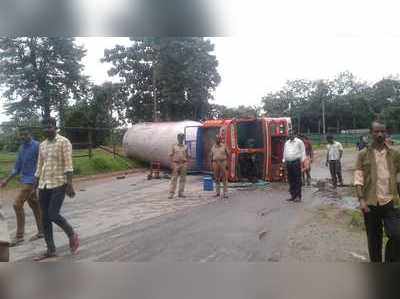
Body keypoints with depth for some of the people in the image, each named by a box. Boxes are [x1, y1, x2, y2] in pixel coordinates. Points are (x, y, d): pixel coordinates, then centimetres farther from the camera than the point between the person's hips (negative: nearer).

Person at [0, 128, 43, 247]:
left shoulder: (37, 146, -13)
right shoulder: (21, 148, 12)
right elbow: (17, 167, 19)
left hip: (32, 180, -8)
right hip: (25, 180, 8)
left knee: (17, 205, -11)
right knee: (34, 205, 12)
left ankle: (19, 236, -3)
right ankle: (41, 231, 21)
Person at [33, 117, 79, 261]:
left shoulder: (64, 142, -5)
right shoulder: (42, 145, 14)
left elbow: (68, 165, -11)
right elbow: (39, 167, 17)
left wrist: (69, 184, -17)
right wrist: (35, 186, 15)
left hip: (59, 184, -7)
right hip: (44, 185, 7)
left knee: (53, 215, -12)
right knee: (45, 218, 6)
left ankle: (72, 235, 14)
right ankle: (50, 250, 16)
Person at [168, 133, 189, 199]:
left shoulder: (185, 147, 9)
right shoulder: (174, 146, 5)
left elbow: (187, 156, 11)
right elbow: (171, 155, 3)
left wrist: (187, 164, 2)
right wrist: (171, 164, -6)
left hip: (183, 164, 2)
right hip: (176, 163, -2)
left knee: (182, 179, 3)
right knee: (174, 179, -4)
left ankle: (180, 193, 10)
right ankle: (171, 193, -4)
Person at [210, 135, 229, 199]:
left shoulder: (224, 146, 2)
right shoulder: (213, 147, 9)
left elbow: (227, 155, 1)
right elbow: (211, 157, 12)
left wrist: (227, 164, -8)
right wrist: (212, 166, 7)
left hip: (223, 163, -3)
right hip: (215, 163, 3)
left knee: (224, 179, -5)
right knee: (217, 179, 6)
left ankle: (225, 193, -3)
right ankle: (218, 192, 15)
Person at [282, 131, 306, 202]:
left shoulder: (299, 142, 3)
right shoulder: (286, 143, 19)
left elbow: (303, 151, 0)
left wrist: (302, 161, -7)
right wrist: (284, 161, 15)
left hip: (296, 162, -5)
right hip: (288, 162, 5)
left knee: (297, 180, -6)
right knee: (291, 180, 6)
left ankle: (298, 196, -3)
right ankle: (293, 195, 13)